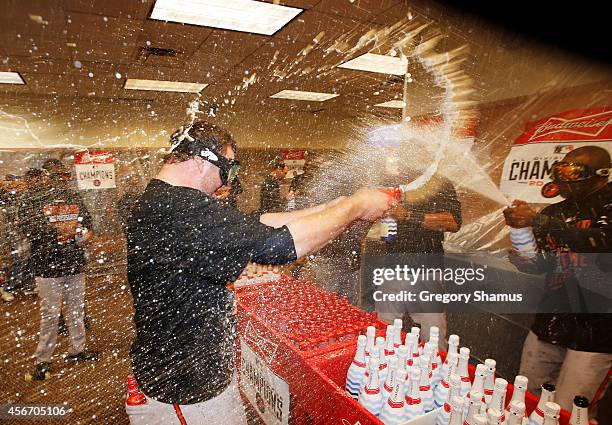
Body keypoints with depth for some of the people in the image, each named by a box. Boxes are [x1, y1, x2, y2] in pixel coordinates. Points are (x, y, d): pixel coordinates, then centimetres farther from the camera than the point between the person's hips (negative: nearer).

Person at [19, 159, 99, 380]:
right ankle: (43, 360, 18)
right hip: (48, 266, -4)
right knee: (50, 314, 2)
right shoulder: (34, 203, -4)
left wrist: (86, 234, -4)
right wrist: (59, 232, -22)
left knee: (77, 309, 15)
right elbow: (29, 227, -15)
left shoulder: (75, 198, 9)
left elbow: (87, 220, 15)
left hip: (75, 264, 5)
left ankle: (77, 349, 31)